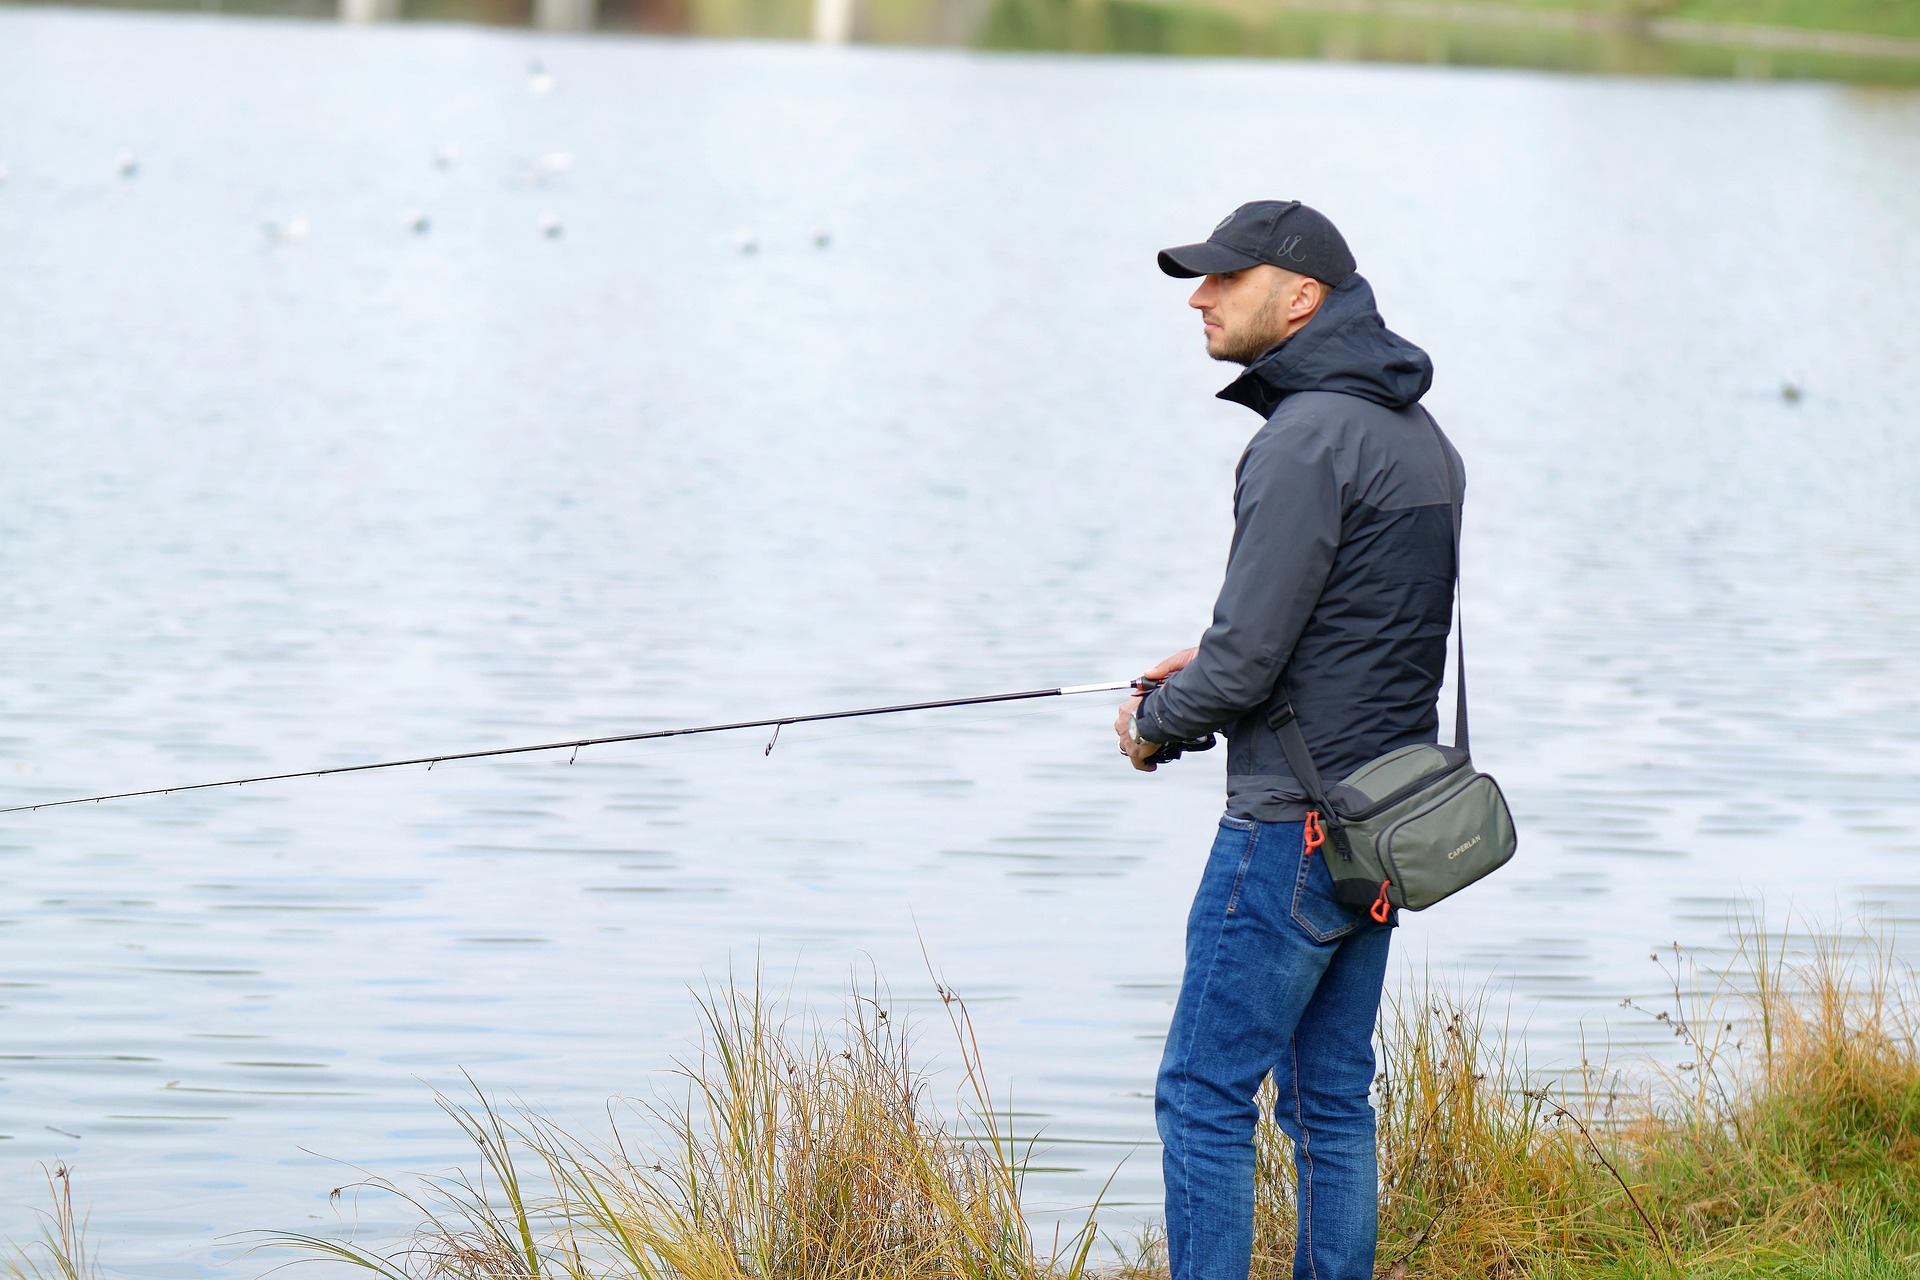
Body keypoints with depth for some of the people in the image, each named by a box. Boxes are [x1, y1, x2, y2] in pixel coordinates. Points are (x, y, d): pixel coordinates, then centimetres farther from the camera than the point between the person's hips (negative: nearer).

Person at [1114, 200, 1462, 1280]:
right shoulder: (1416, 431, 12)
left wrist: (1153, 721, 0)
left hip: (1295, 825, -9)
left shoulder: (1308, 440, -18)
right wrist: (1220, 661, 17)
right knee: (1332, 1096, 14)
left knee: (1205, 1097, -4)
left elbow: (1247, 658, -19)